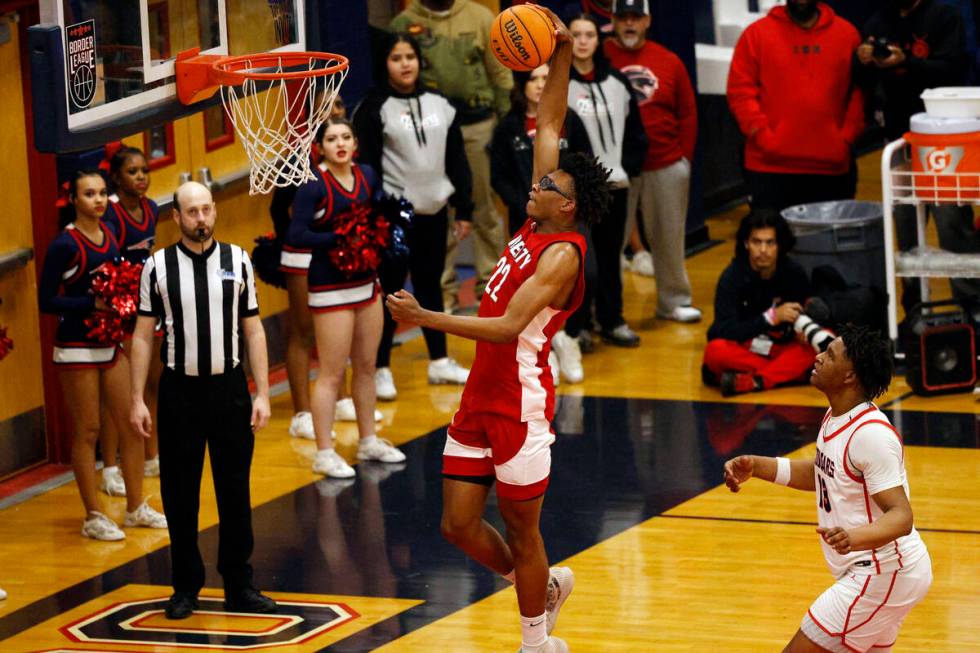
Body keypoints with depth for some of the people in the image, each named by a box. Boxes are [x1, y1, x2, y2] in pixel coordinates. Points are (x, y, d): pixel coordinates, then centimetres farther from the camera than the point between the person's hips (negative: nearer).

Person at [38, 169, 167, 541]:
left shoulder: (108, 235, 7)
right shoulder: (64, 245, -14)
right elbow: (46, 301, -14)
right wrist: (93, 303, -21)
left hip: (111, 343, 7)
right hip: (77, 349, -7)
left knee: (132, 425, 8)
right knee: (87, 431, 0)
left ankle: (136, 508, 21)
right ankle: (93, 517, 9)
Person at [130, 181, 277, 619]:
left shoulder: (237, 261, 3)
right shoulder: (158, 266, -1)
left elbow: (253, 330, 6)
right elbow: (143, 336, 2)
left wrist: (262, 393, 0)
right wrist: (137, 400, -2)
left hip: (229, 387, 1)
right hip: (179, 390, -1)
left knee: (235, 490, 4)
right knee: (179, 493, 4)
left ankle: (238, 586, 13)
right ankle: (186, 587, 15)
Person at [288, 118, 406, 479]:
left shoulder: (367, 176, 5)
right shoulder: (313, 185, -14)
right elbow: (297, 234, -21)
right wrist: (339, 239, -26)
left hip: (366, 281, 7)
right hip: (331, 287, -7)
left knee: (366, 366, 16)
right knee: (332, 373, -4)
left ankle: (369, 441, 30)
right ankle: (325, 453, 3)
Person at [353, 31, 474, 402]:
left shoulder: (439, 105, 8)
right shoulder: (374, 109, -7)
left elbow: (457, 160, 13)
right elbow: (368, 167, -10)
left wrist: (464, 208, 11)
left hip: (433, 211, 5)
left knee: (430, 286, 14)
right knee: (390, 290, 0)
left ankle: (440, 362, 25)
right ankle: (381, 370, 6)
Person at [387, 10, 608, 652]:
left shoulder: (562, 256, -17)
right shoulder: (537, 226, 7)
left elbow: (507, 327, -27)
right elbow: (548, 126, 12)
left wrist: (426, 318, -31)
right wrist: (561, 55, 4)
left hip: (520, 404, -8)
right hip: (480, 399, 8)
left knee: (521, 530, 5)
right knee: (460, 526, 10)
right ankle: (543, 585, 34)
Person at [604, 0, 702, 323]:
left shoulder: (669, 62, 6)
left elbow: (687, 113, 10)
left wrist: (684, 157, 6)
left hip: (666, 166, 3)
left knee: (669, 236, 11)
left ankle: (673, 301, 22)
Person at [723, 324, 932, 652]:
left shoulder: (871, 434, -23)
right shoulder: (836, 417, 6)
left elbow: (901, 516, -27)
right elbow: (822, 473, 24)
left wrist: (854, 537, -46)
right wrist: (756, 467, 14)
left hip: (881, 575, -11)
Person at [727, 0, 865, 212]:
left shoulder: (847, 34, 10)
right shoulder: (756, 34, 4)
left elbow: (860, 90, 10)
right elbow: (740, 91, 0)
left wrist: (847, 136, -2)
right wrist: (761, 135, -11)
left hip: (832, 166, 2)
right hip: (771, 167, -2)